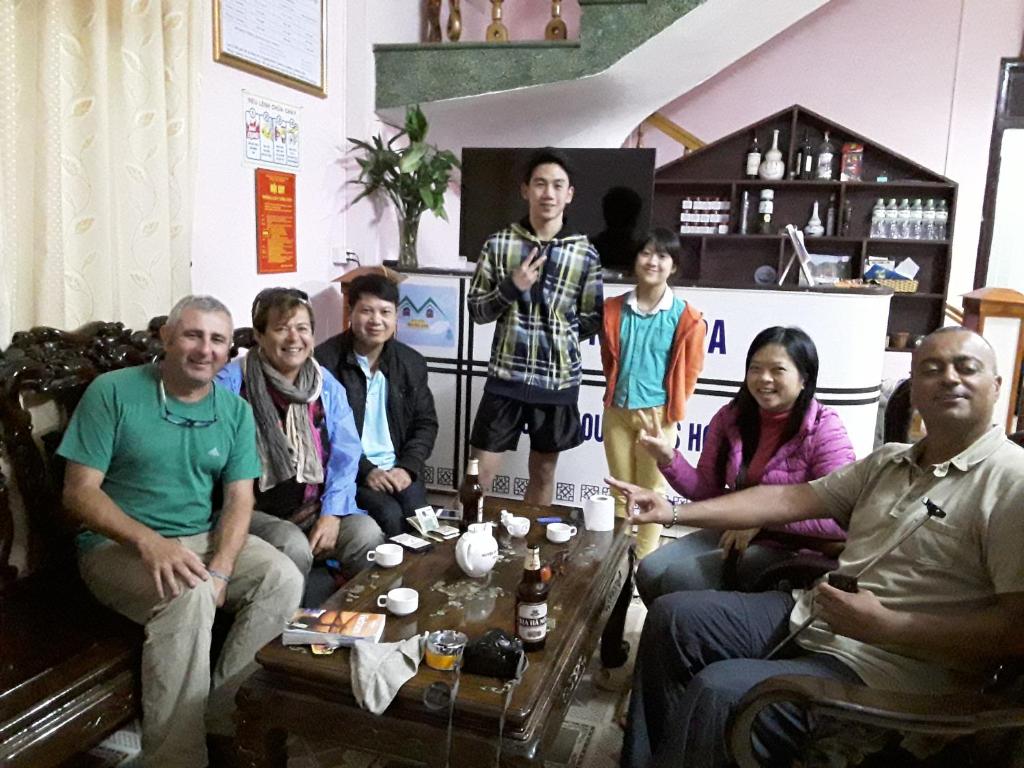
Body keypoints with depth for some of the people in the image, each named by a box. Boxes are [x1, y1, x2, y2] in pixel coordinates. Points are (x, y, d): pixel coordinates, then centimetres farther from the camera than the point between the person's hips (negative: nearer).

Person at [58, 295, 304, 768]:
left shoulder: (236, 411, 3)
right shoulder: (113, 393, -9)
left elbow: (239, 500, 0)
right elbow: (79, 493, -11)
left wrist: (221, 570, -19)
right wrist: (149, 542, -28)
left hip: (204, 538, 5)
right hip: (118, 544, -4)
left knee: (283, 578, -20)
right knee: (188, 595, -34)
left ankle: (218, 710, -6)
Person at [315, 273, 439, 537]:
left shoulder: (412, 362, 6)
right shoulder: (325, 361, -8)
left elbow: (426, 423, 11)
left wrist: (407, 467, -6)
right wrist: (365, 470, -16)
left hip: (397, 468, 4)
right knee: (389, 515, -26)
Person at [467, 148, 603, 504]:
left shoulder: (586, 254, 0)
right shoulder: (498, 245, -1)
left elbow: (592, 320, 6)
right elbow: (476, 309, 0)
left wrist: (555, 336, -4)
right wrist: (511, 287, -15)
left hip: (559, 379, 1)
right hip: (506, 376, -1)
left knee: (543, 473, 15)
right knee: (479, 472, 3)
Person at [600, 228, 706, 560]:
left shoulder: (686, 317, -11)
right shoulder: (613, 309, 0)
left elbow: (689, 374, -3)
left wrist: (667, 414, -1)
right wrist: (619, 394, 9)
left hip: (657, 415, -3)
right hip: (617, 412, 4)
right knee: (621, 493, 16)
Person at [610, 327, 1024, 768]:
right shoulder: (888, 461, 12)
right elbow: (789, 499, 9)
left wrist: (887, 626, -23)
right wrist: (675, 512, 3)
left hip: (885, 670, -8)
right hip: (810, 616, 8)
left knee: (718, 692, -25)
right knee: (673, 616, 3)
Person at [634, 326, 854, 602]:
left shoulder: (825, 430, -14)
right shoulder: (730, 418, 1)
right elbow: (708, 491, 7)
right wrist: (668, 458, -11)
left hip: (792, 547, -6)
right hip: (732, 533, 6)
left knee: (680, 578, -21)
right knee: (650, 572, -10)